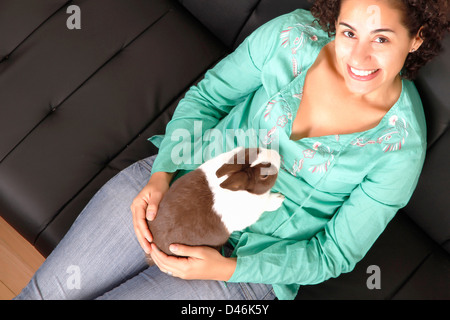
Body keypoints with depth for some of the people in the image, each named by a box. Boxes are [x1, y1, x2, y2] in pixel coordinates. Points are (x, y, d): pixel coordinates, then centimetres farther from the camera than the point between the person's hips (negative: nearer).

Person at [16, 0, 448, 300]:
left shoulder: (401, 146, -17)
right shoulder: (292, 35, -13)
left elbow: (335, 253, -9)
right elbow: (206, 97, 0)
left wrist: (227, 268, -19)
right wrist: (161, 174, -14)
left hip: (250, 258, -2)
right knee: (49, 288, 2)